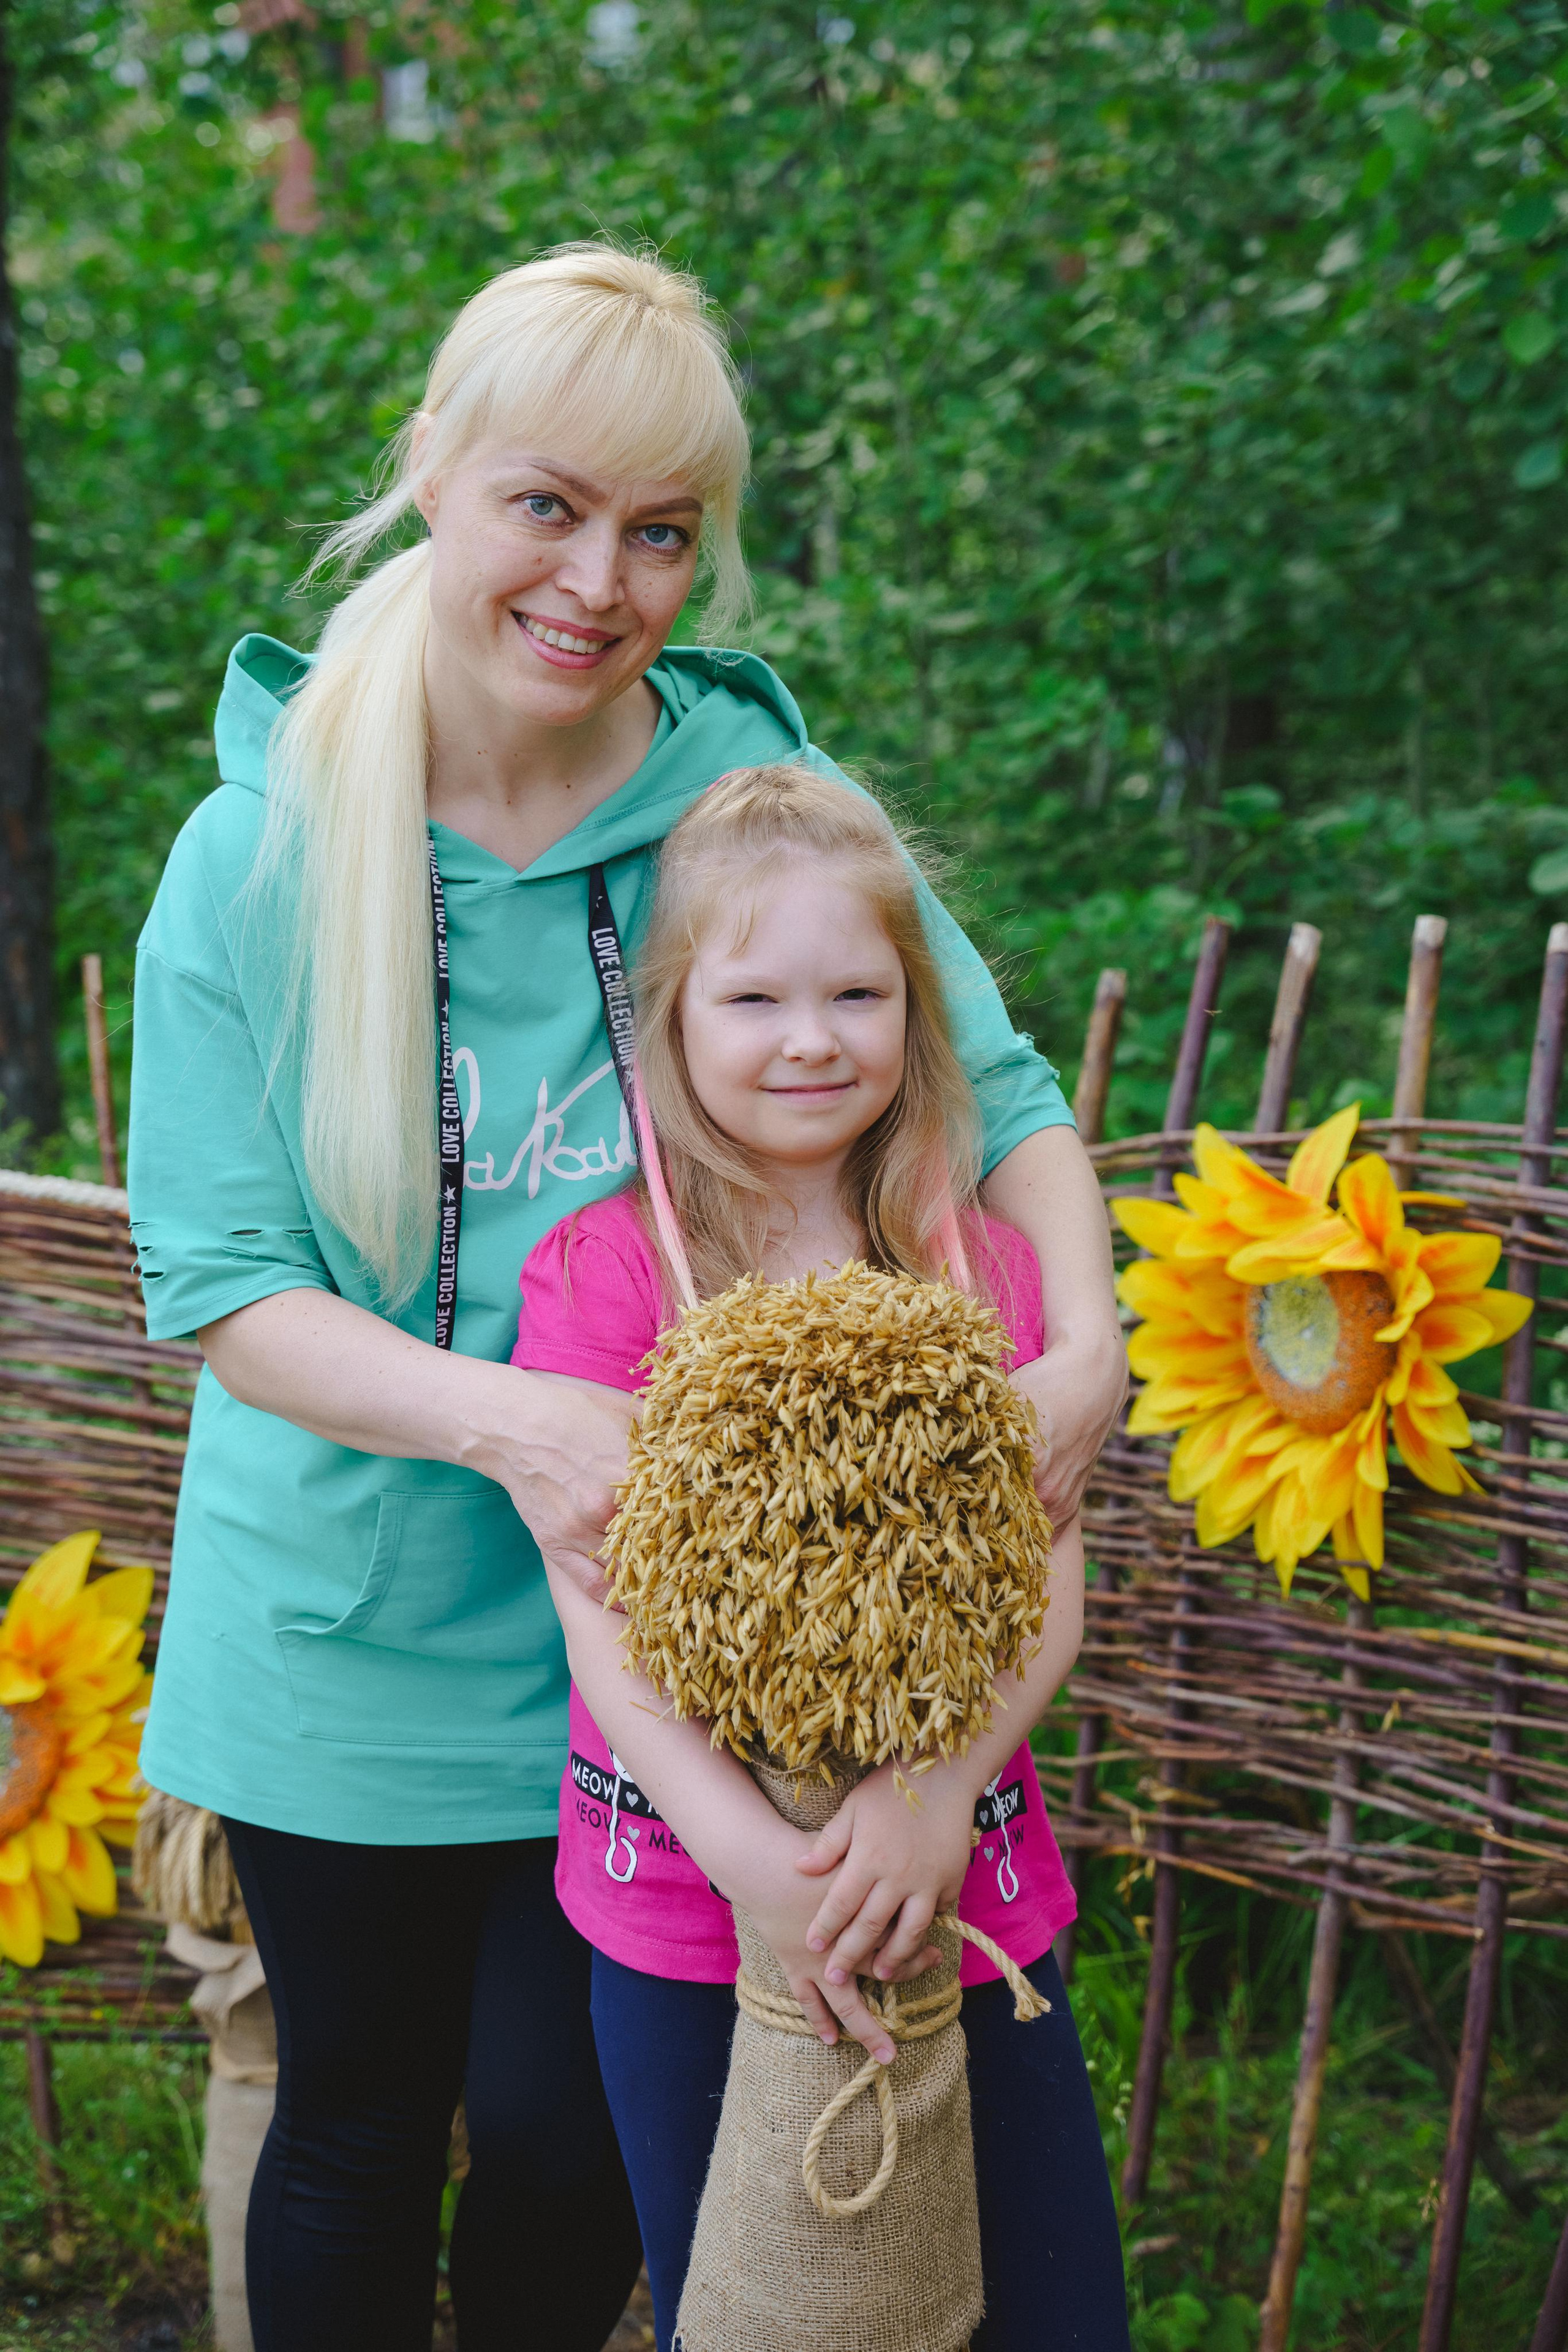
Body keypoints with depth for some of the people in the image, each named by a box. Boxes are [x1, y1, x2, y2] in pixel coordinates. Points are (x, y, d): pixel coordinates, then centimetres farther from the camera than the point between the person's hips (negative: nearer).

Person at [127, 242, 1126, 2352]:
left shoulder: (763, 802, -10)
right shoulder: (259, 854, -11)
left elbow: (1001, 1091, -2)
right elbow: (217, 1284, -12)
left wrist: (1086, 1350, -21)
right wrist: (505, 1415, -28)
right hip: (354, 1633, 0)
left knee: (567, 2143, 9)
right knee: (356, 2131, 17)